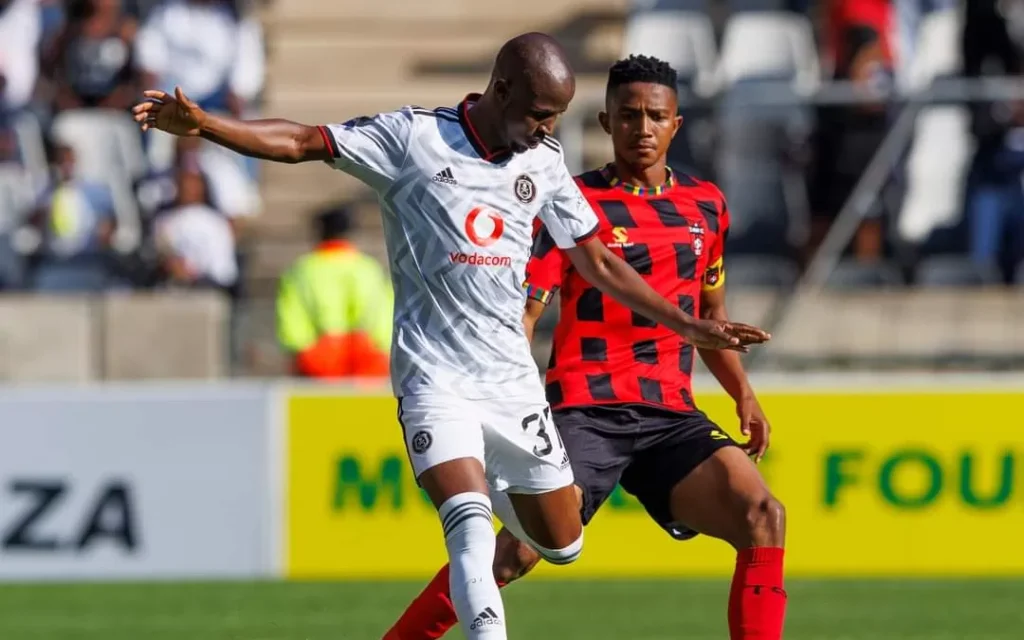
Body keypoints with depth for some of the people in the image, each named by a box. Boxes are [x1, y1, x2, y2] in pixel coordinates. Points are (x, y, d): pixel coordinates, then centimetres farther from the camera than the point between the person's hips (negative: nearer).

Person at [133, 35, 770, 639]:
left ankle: (495, 487, 40)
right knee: (471, 528, -25)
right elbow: (301, 143, -12)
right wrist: (201, 124, -25)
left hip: (513, 378, 5)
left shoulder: (544, 163, 6)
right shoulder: (413, 137, -8)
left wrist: (692, 327, 15)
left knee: (562, 544, 10)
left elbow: (599, 264, 15)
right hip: (435, 377, -5)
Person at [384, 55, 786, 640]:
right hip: (586, 410, -4)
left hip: (672, 416, 4)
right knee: (517, 551, -18)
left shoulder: (707, 206, 15)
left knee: (762, 516, -18)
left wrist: (743, 394, 16)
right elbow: (519, 314, -3)